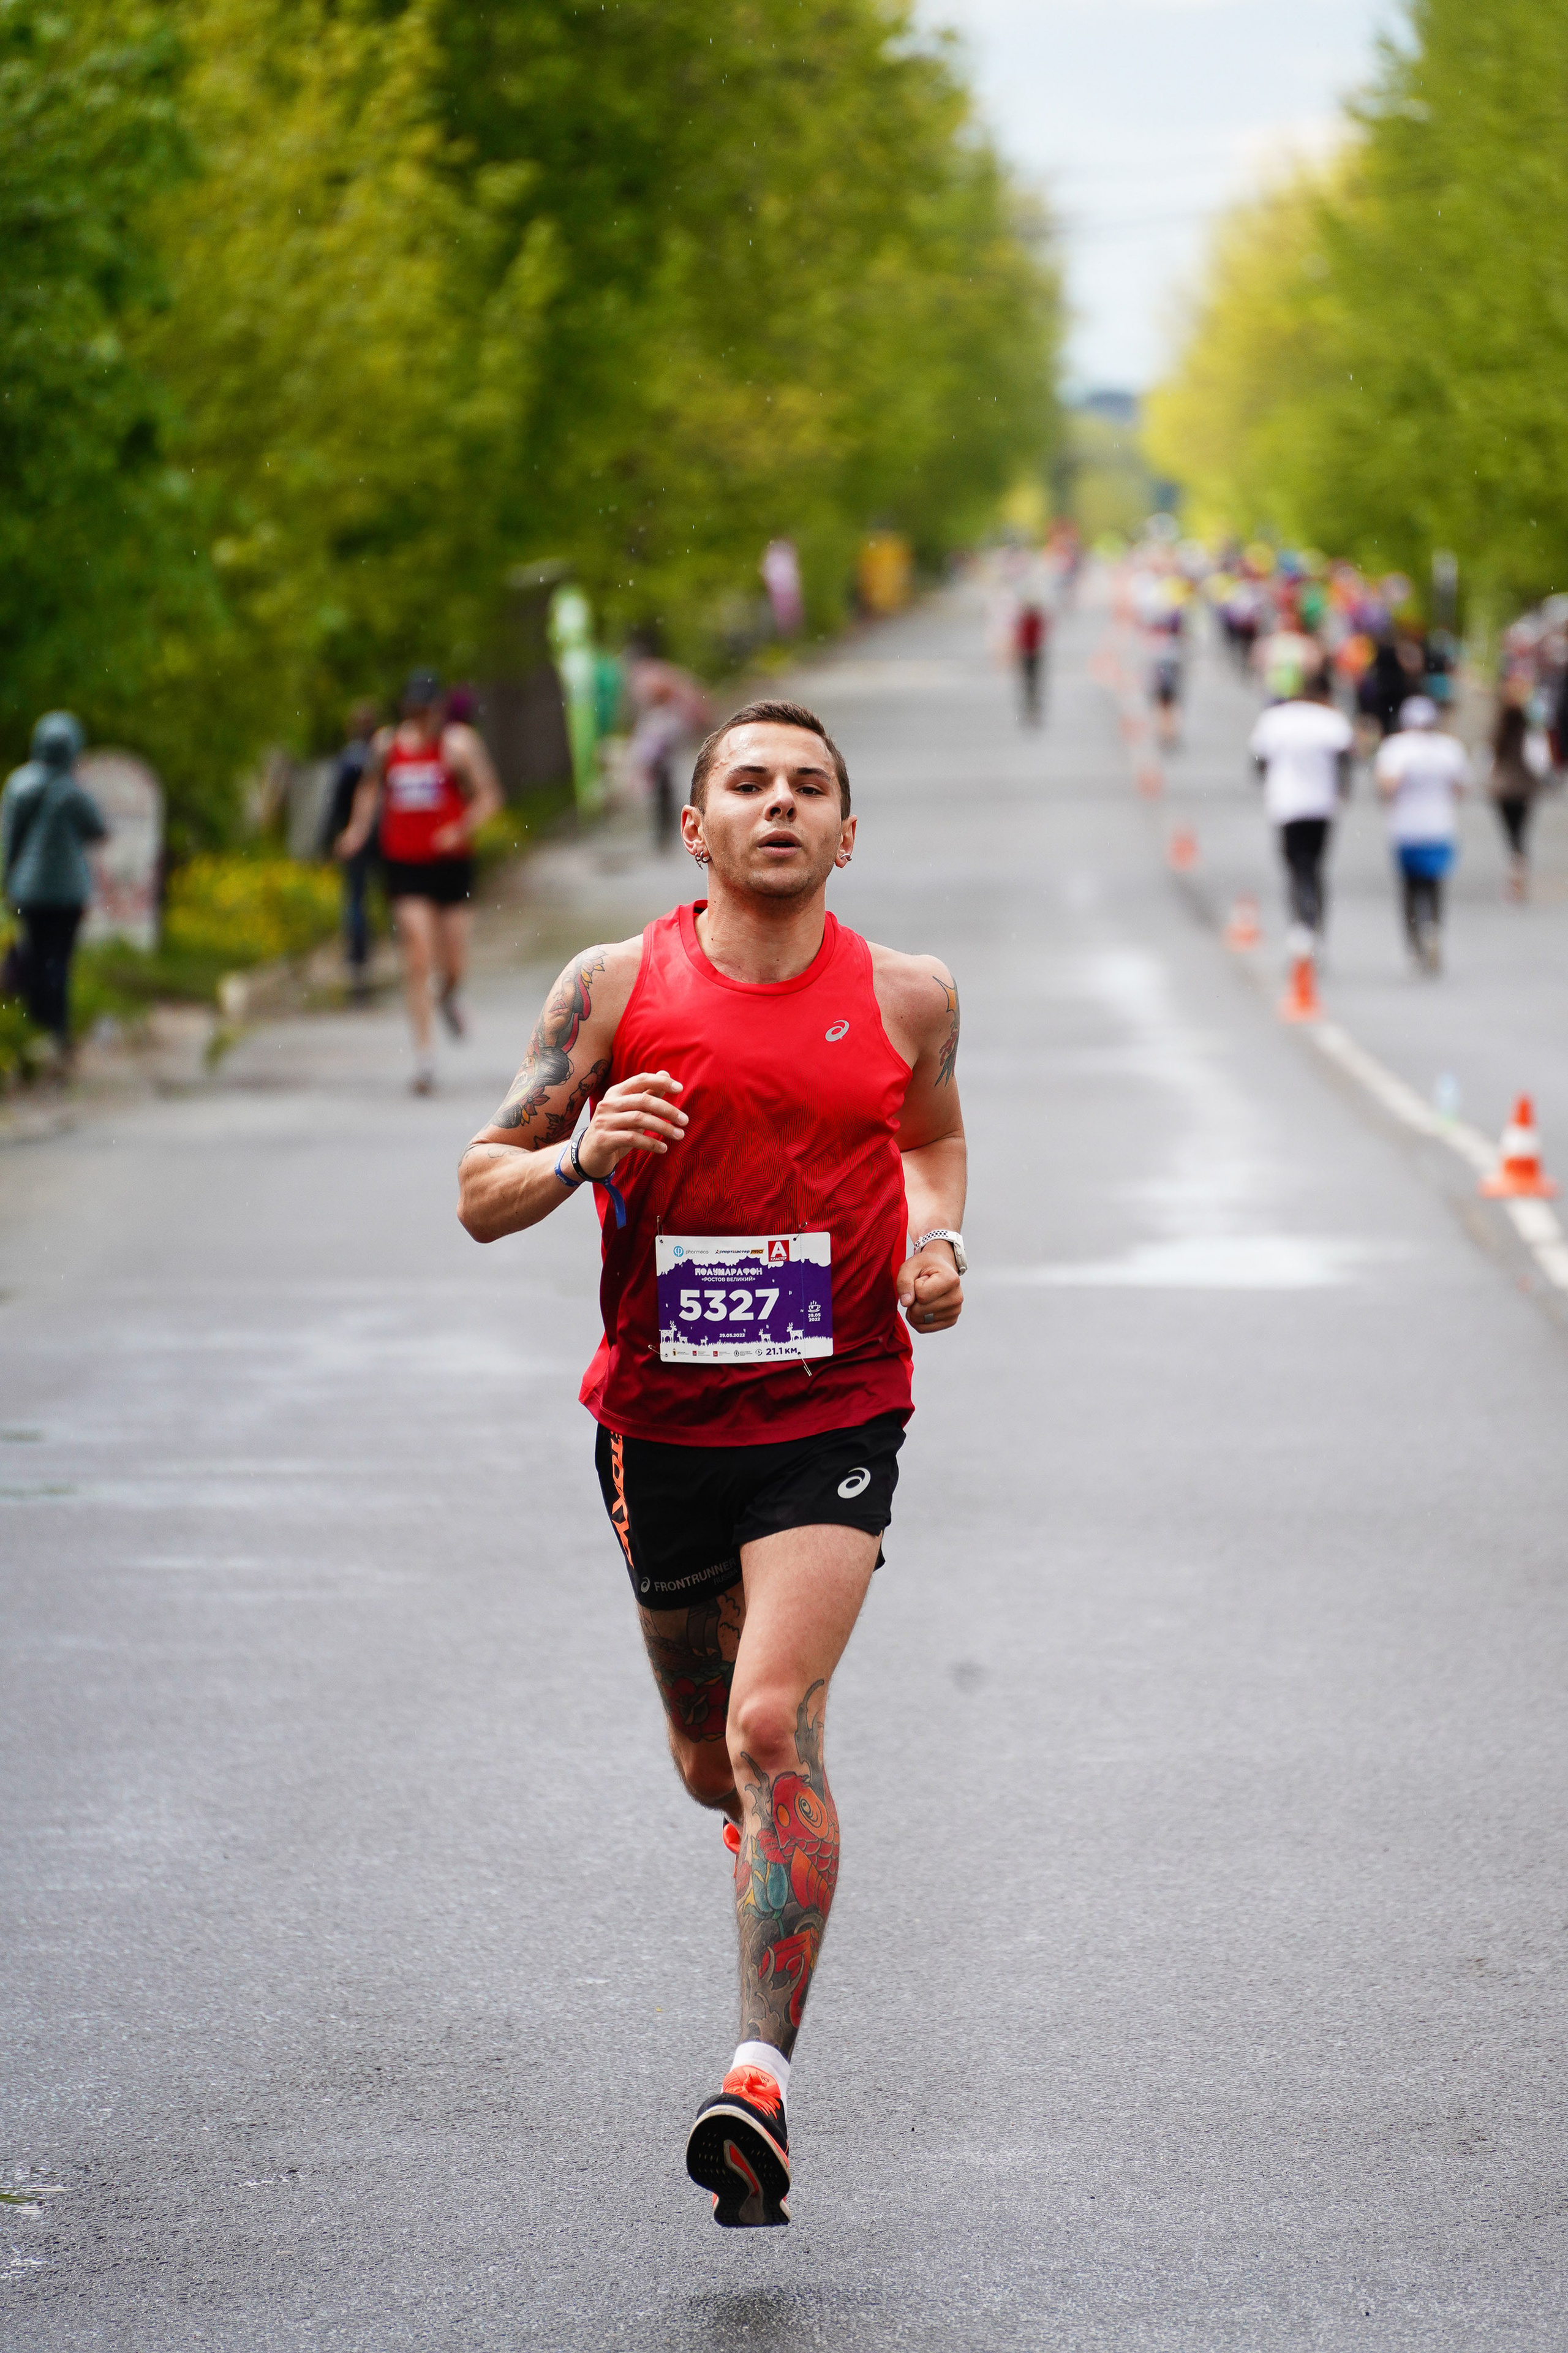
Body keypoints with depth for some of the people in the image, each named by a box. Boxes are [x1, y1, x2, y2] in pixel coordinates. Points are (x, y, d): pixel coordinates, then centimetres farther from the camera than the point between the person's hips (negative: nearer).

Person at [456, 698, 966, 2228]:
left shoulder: (907, 998, 1)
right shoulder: (616, 986, -2)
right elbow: (481, 1195, -1)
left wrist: (937, 1241, 2)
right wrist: (583, 1152, -21)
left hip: (834, 1415, -2)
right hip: (661, 1420, 2)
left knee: (773, 1726, -21)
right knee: (712, 1762, 15)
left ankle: (762, 2074, -22)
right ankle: (775, 1842, 53)